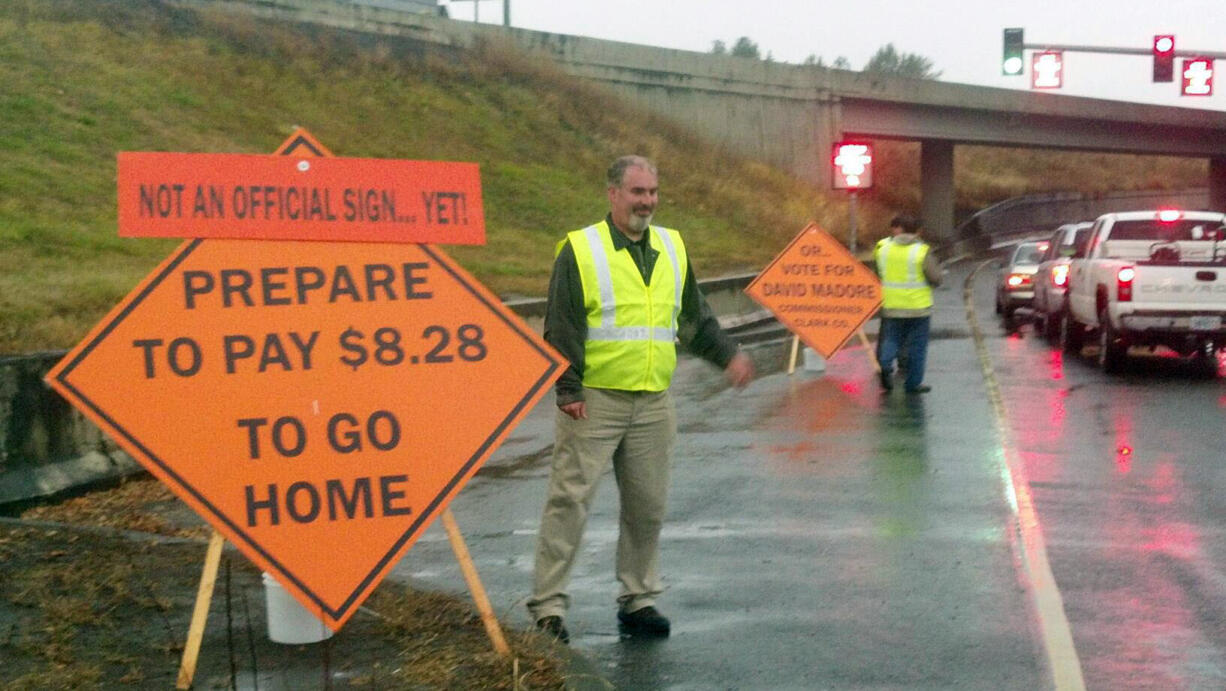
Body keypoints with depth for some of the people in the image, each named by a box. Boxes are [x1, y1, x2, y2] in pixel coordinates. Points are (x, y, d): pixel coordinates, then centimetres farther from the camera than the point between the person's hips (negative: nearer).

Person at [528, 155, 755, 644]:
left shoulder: (673, 249, 12)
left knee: (648, 506, 10)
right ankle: (548, 605, 3)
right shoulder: (580, 250, -5)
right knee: (570, 499, -4)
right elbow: (561, 328, -8)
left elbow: (695, 318, 20)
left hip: (653, 403, 5)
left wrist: (727, 356, 7)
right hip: (594, 402, -5)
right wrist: (568, 390, -13)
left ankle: (639, 600, 23)